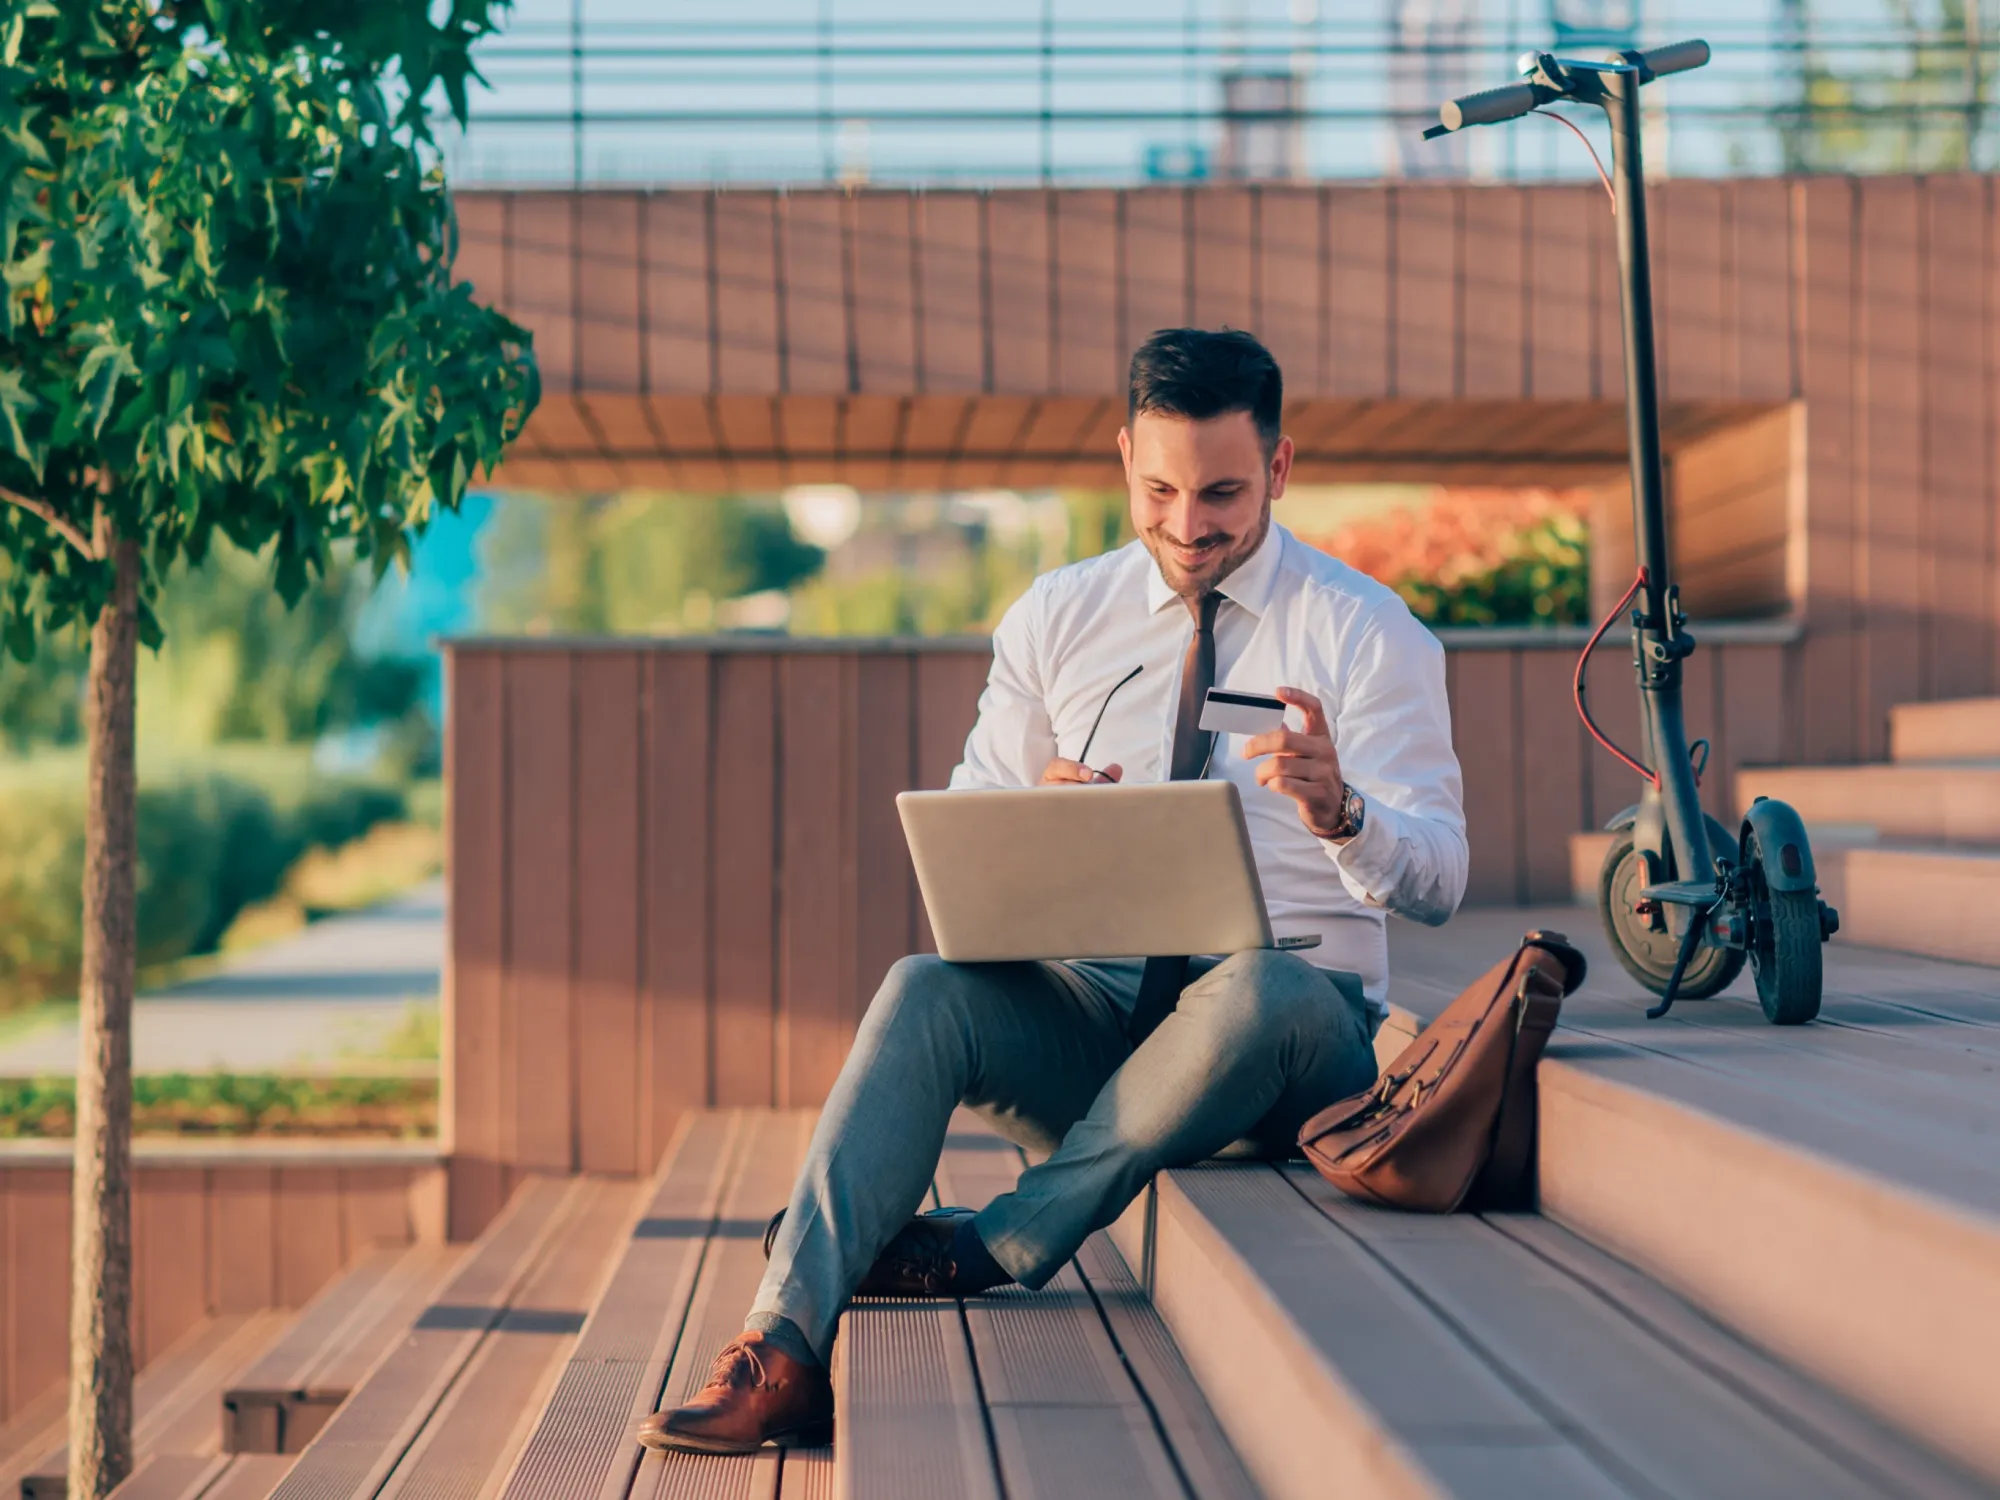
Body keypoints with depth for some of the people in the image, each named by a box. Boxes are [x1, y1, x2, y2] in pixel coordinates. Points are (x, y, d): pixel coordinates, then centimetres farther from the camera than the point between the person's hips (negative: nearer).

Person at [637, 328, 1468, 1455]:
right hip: (1095, 1006, 3)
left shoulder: (1368, 632, 0)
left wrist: (1339, 809, -32)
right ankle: (786, 1353, -38)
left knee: (1257, 991, -38)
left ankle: (998, 1247, -26)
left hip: (1294, 1026, -2)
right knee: (927, 988, -28)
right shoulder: (1058, 618, 10)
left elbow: (1438, 881, -9)